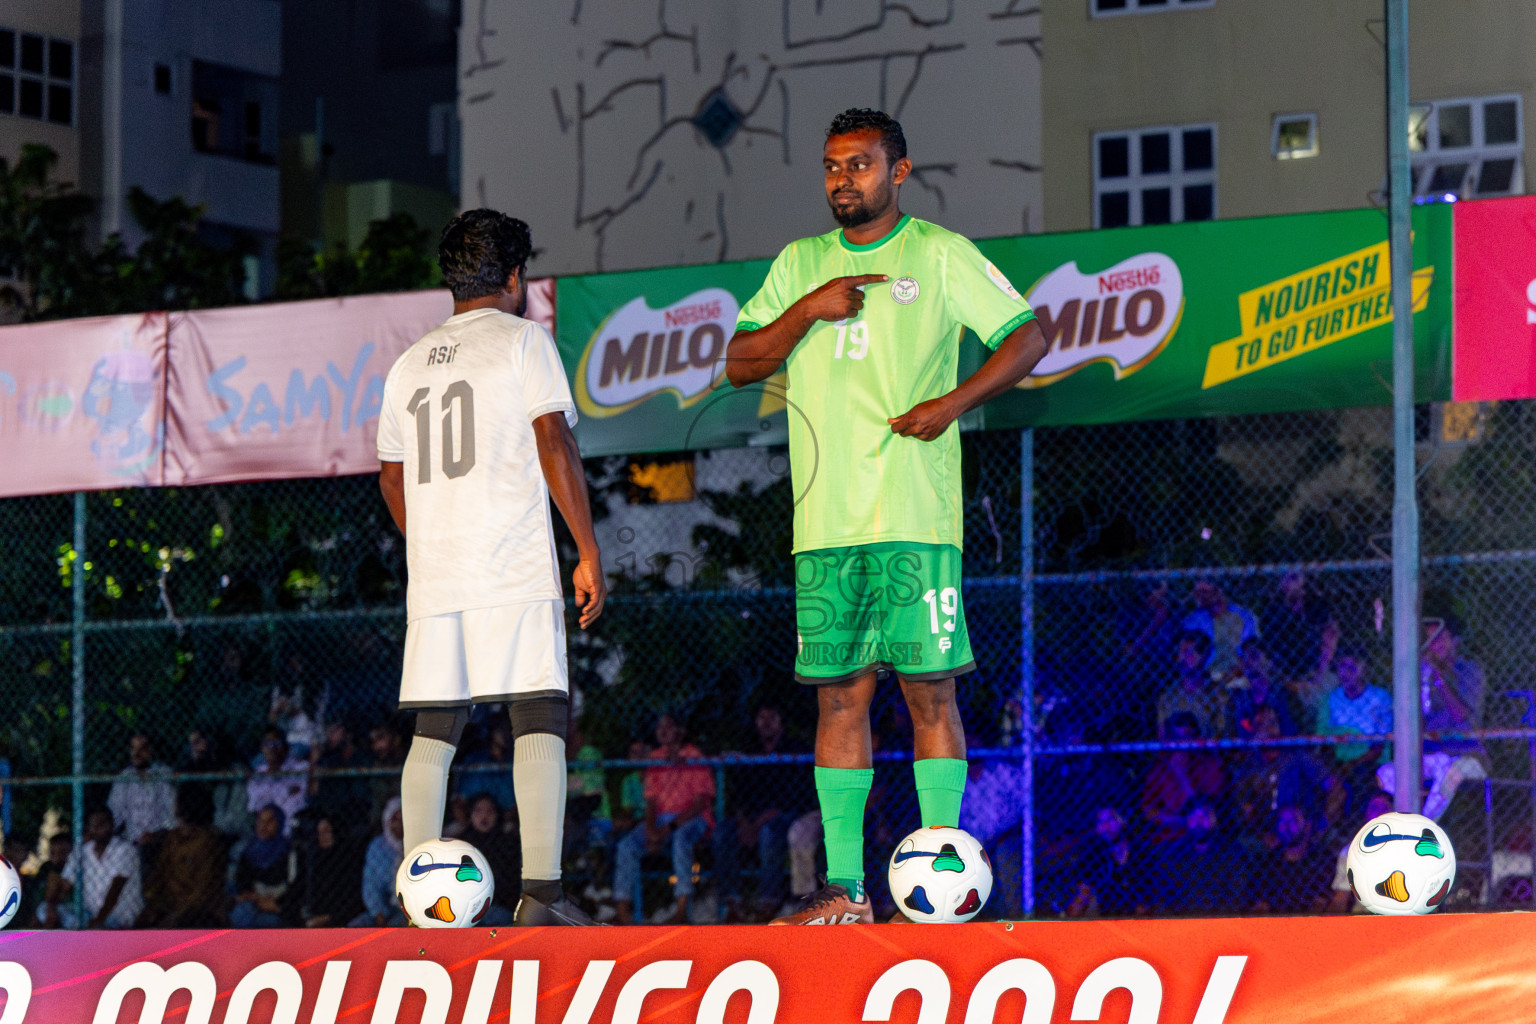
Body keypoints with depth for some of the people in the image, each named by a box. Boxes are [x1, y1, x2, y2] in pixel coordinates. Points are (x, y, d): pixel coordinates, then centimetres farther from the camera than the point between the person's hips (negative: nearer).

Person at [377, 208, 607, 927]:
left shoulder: (410, 364, 18)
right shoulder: (522, 340, 1)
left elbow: (392, 478, 23)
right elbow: (555, 447, -7)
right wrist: (589, 555, -5)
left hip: (433, 575, 5)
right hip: (515, 571, -5)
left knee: (433, 732, 7)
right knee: (541, 722, -7)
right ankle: (541, 893, -17)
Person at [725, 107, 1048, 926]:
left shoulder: (939, 255, 3)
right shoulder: (799, 265, 16)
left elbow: (1028, 336, 2)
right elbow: (738, 365, 13)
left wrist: (954, 403, -11)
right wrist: (807, 311, -3)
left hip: (914, 516, -4)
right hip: (825, 519, 4)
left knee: (928, 690, -6)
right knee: (839, 695, 3)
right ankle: (844, 889, 4)